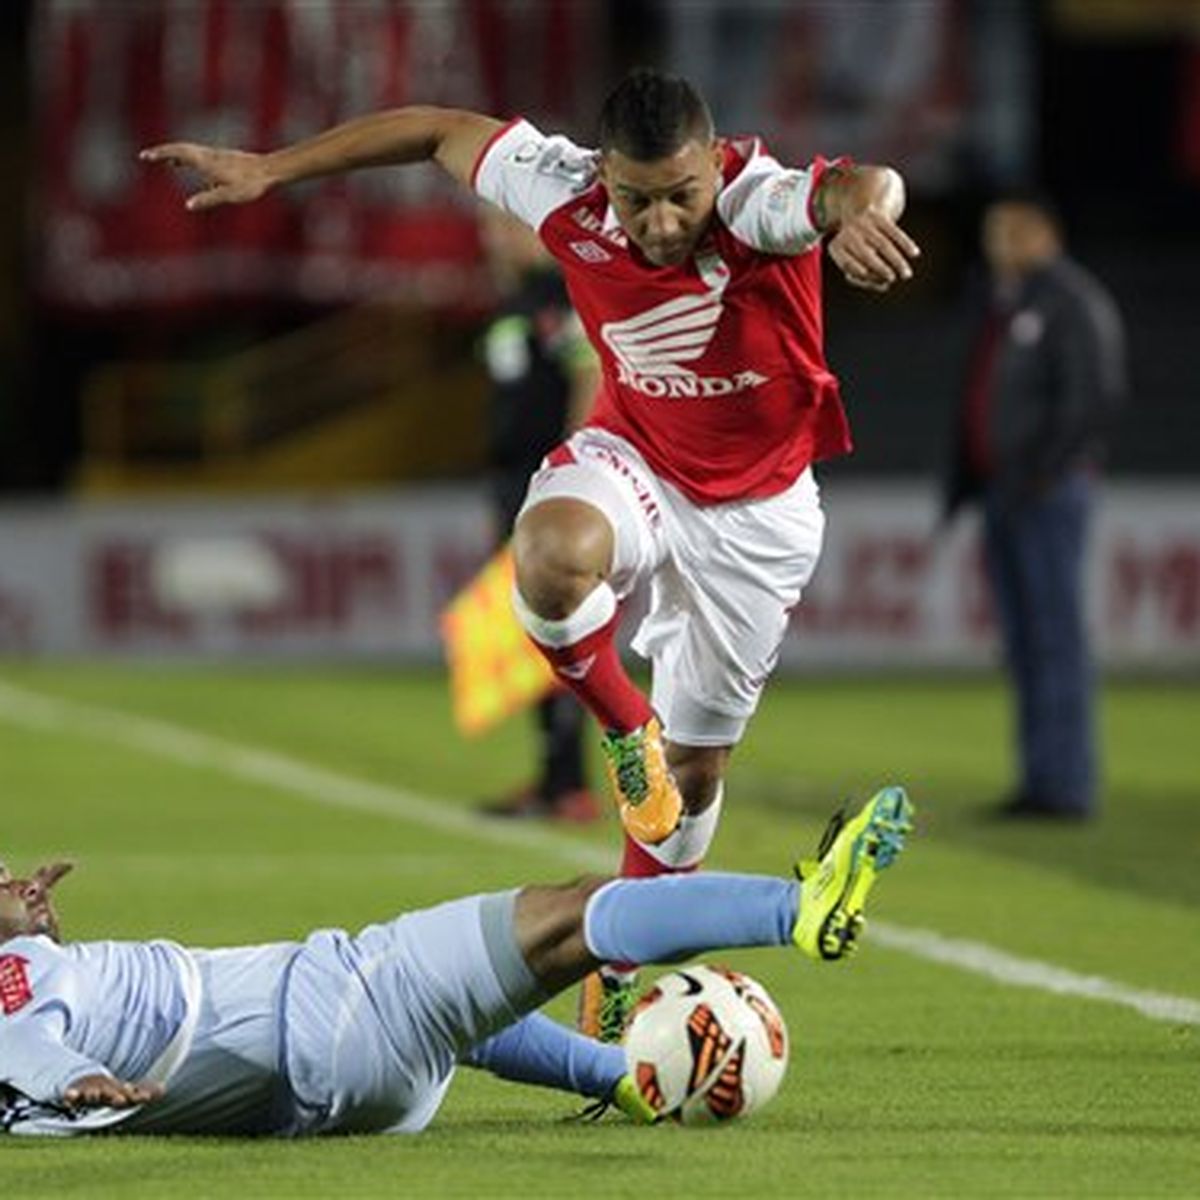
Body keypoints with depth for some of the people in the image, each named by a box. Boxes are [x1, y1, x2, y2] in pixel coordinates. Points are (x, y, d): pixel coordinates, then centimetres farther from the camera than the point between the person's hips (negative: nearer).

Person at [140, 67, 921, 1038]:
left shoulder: (756, 204, -31)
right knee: (551, 548, -37)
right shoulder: (565, 194, -20)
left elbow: (864, 186, -53)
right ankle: (626, 727, -8)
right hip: (634, 462, 1)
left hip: (759, 507, -1)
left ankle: (617, 986, 30)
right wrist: (269, 169, 2)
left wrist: (861, 207, -79)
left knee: (696, 766, 9)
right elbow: (444, 132, -3)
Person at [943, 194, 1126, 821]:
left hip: (1049, 492, -9)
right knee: (1022, 641, 8)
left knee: (1054, 632, -11)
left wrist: (1038, 475, -20)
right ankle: (1041, 780, 10)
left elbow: (1094, 395, -17)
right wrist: (960, 483, 16)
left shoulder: (1073, 302, -8)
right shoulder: (1003, 307, 20)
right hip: (1002, 496, 9)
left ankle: (1066, 784, -12)